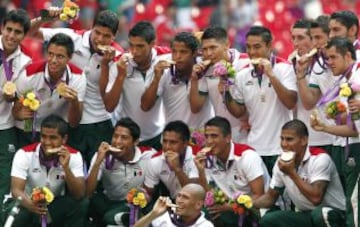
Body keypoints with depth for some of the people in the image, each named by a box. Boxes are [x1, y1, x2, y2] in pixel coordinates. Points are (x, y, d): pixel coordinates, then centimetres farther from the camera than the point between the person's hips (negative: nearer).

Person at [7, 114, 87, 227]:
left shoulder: (74, 156, -12)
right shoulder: (24, 154, -17)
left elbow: (79, 195, -21)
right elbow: (16, 190, -27)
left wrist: (66, 167, -35)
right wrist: (29, 203, -50)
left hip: (55, 206, 3)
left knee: (81, 204, -27)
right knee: (15, 215, -37)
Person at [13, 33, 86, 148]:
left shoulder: (78, 77, -15)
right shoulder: (29, 74, -21)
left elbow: (74, 123, -12)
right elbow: (16, 111, -10)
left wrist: (74, 101, -32)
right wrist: (21, 114, -34)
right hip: (26, 133, -1)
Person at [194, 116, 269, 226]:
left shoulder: (247, 155, -14)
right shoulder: (207, 159, 2)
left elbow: (258, 196, -16)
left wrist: (229, 206, -25)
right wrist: (201, 171, -13)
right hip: (232, 210, 5)